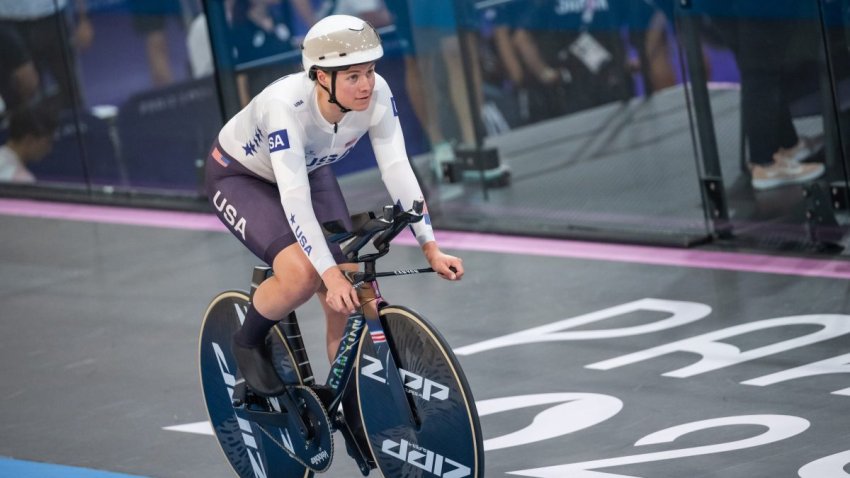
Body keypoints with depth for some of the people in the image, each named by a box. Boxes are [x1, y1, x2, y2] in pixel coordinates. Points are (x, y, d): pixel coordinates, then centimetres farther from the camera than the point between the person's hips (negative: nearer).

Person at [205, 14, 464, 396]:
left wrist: (431, 248, -31)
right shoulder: (286, 106, -40)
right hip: (239, 177, -5)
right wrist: (332, 273, -50)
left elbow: (397, 169, -24)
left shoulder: (376, 95, -27)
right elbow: (293, 198, -44)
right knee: (303, 274, -29)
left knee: (348, 303, -10)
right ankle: (248, 343, 0)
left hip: (312, 172, 5)